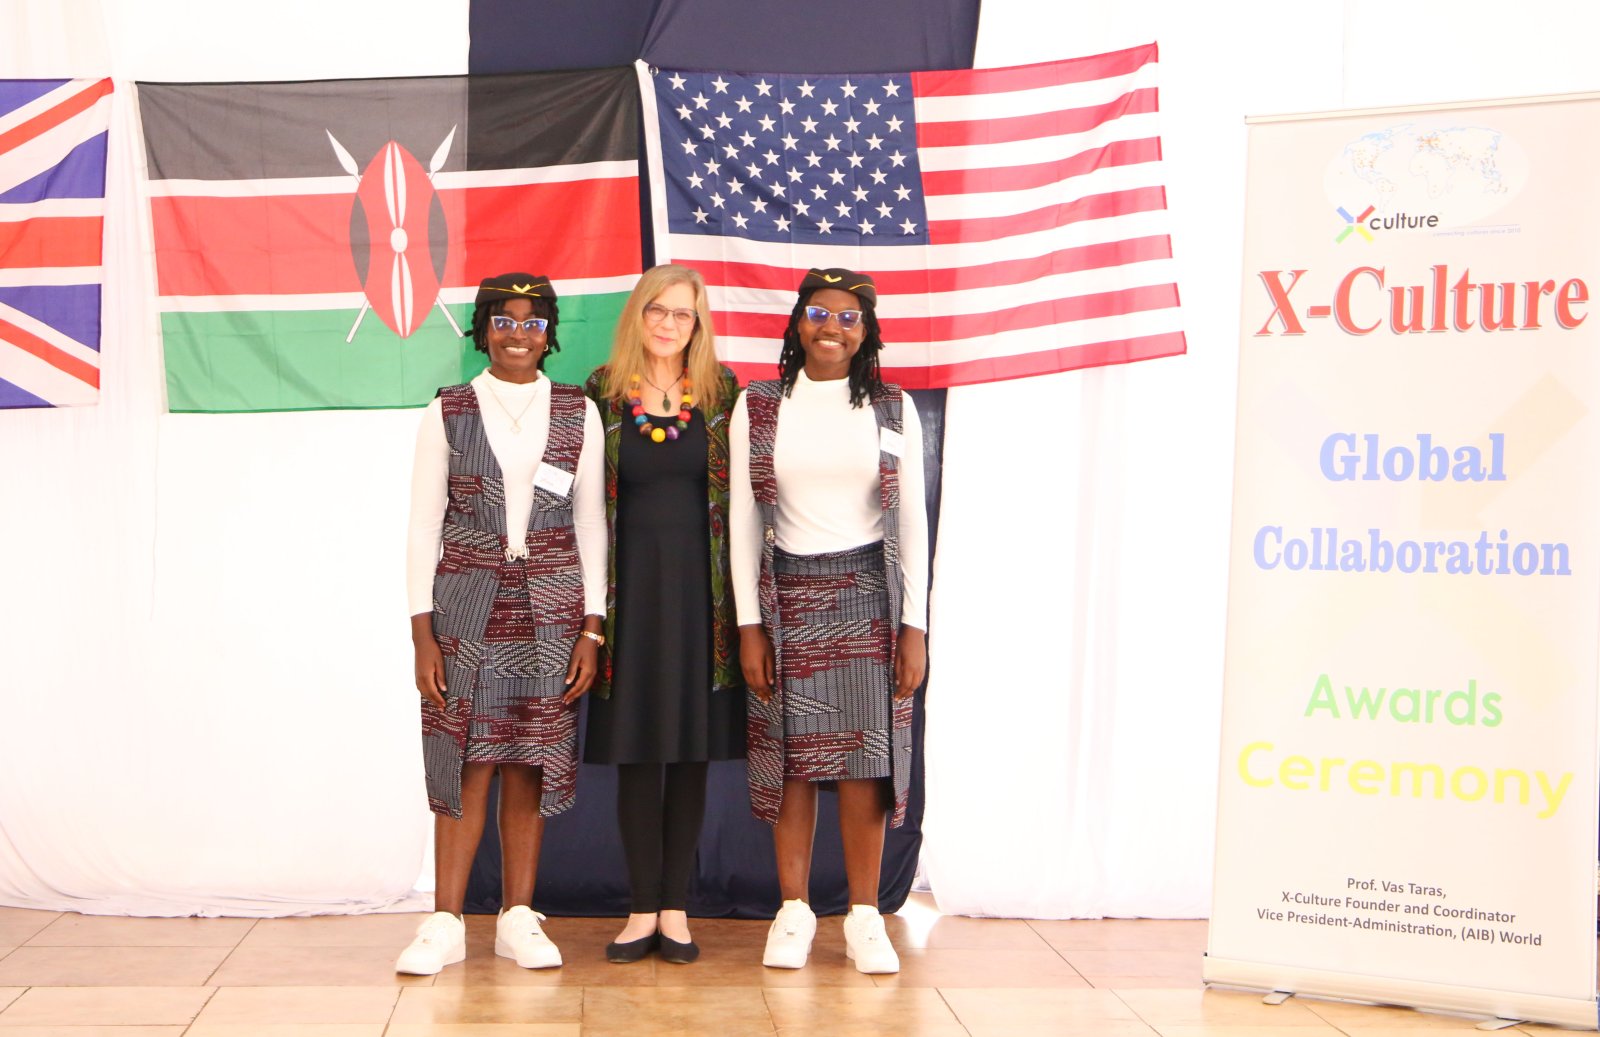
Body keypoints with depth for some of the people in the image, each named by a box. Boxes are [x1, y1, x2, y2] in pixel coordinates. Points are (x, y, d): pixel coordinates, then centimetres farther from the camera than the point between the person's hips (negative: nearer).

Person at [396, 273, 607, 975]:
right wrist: (422, 631, -3)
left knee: (528, 765, 3)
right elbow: (423, 524, 3)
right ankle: (445, 924, 4)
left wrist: (591, 628, 1)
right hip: (466, 609, -1)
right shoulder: (448, 412, 4)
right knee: (466, 762, -3)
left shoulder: (578, 413, 7)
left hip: (550, 610, 1)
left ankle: (518, 919, 12)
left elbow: (590, 523, 7)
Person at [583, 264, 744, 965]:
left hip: (699, 585, 0)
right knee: (637, 749, 2)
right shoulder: (603, 393, 4)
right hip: (632, 584, 0)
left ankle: (676, 908, 13)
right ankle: (643, 908, 11)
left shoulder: (722, 393, 5)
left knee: (692, 748, 4)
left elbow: (741, 494, 5)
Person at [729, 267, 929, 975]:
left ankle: (864, 917, 9)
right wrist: (749, 624, -2)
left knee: (864, 758, -1)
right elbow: (743, 521, 4)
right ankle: (793, 911, 13)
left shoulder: (892, 410, 5)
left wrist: (915, 626, -1)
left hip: (869, 596, 0)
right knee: (792, 758, 2)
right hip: (788, 597, 0)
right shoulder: (757, 408, 4)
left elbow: (913, 522, 4)